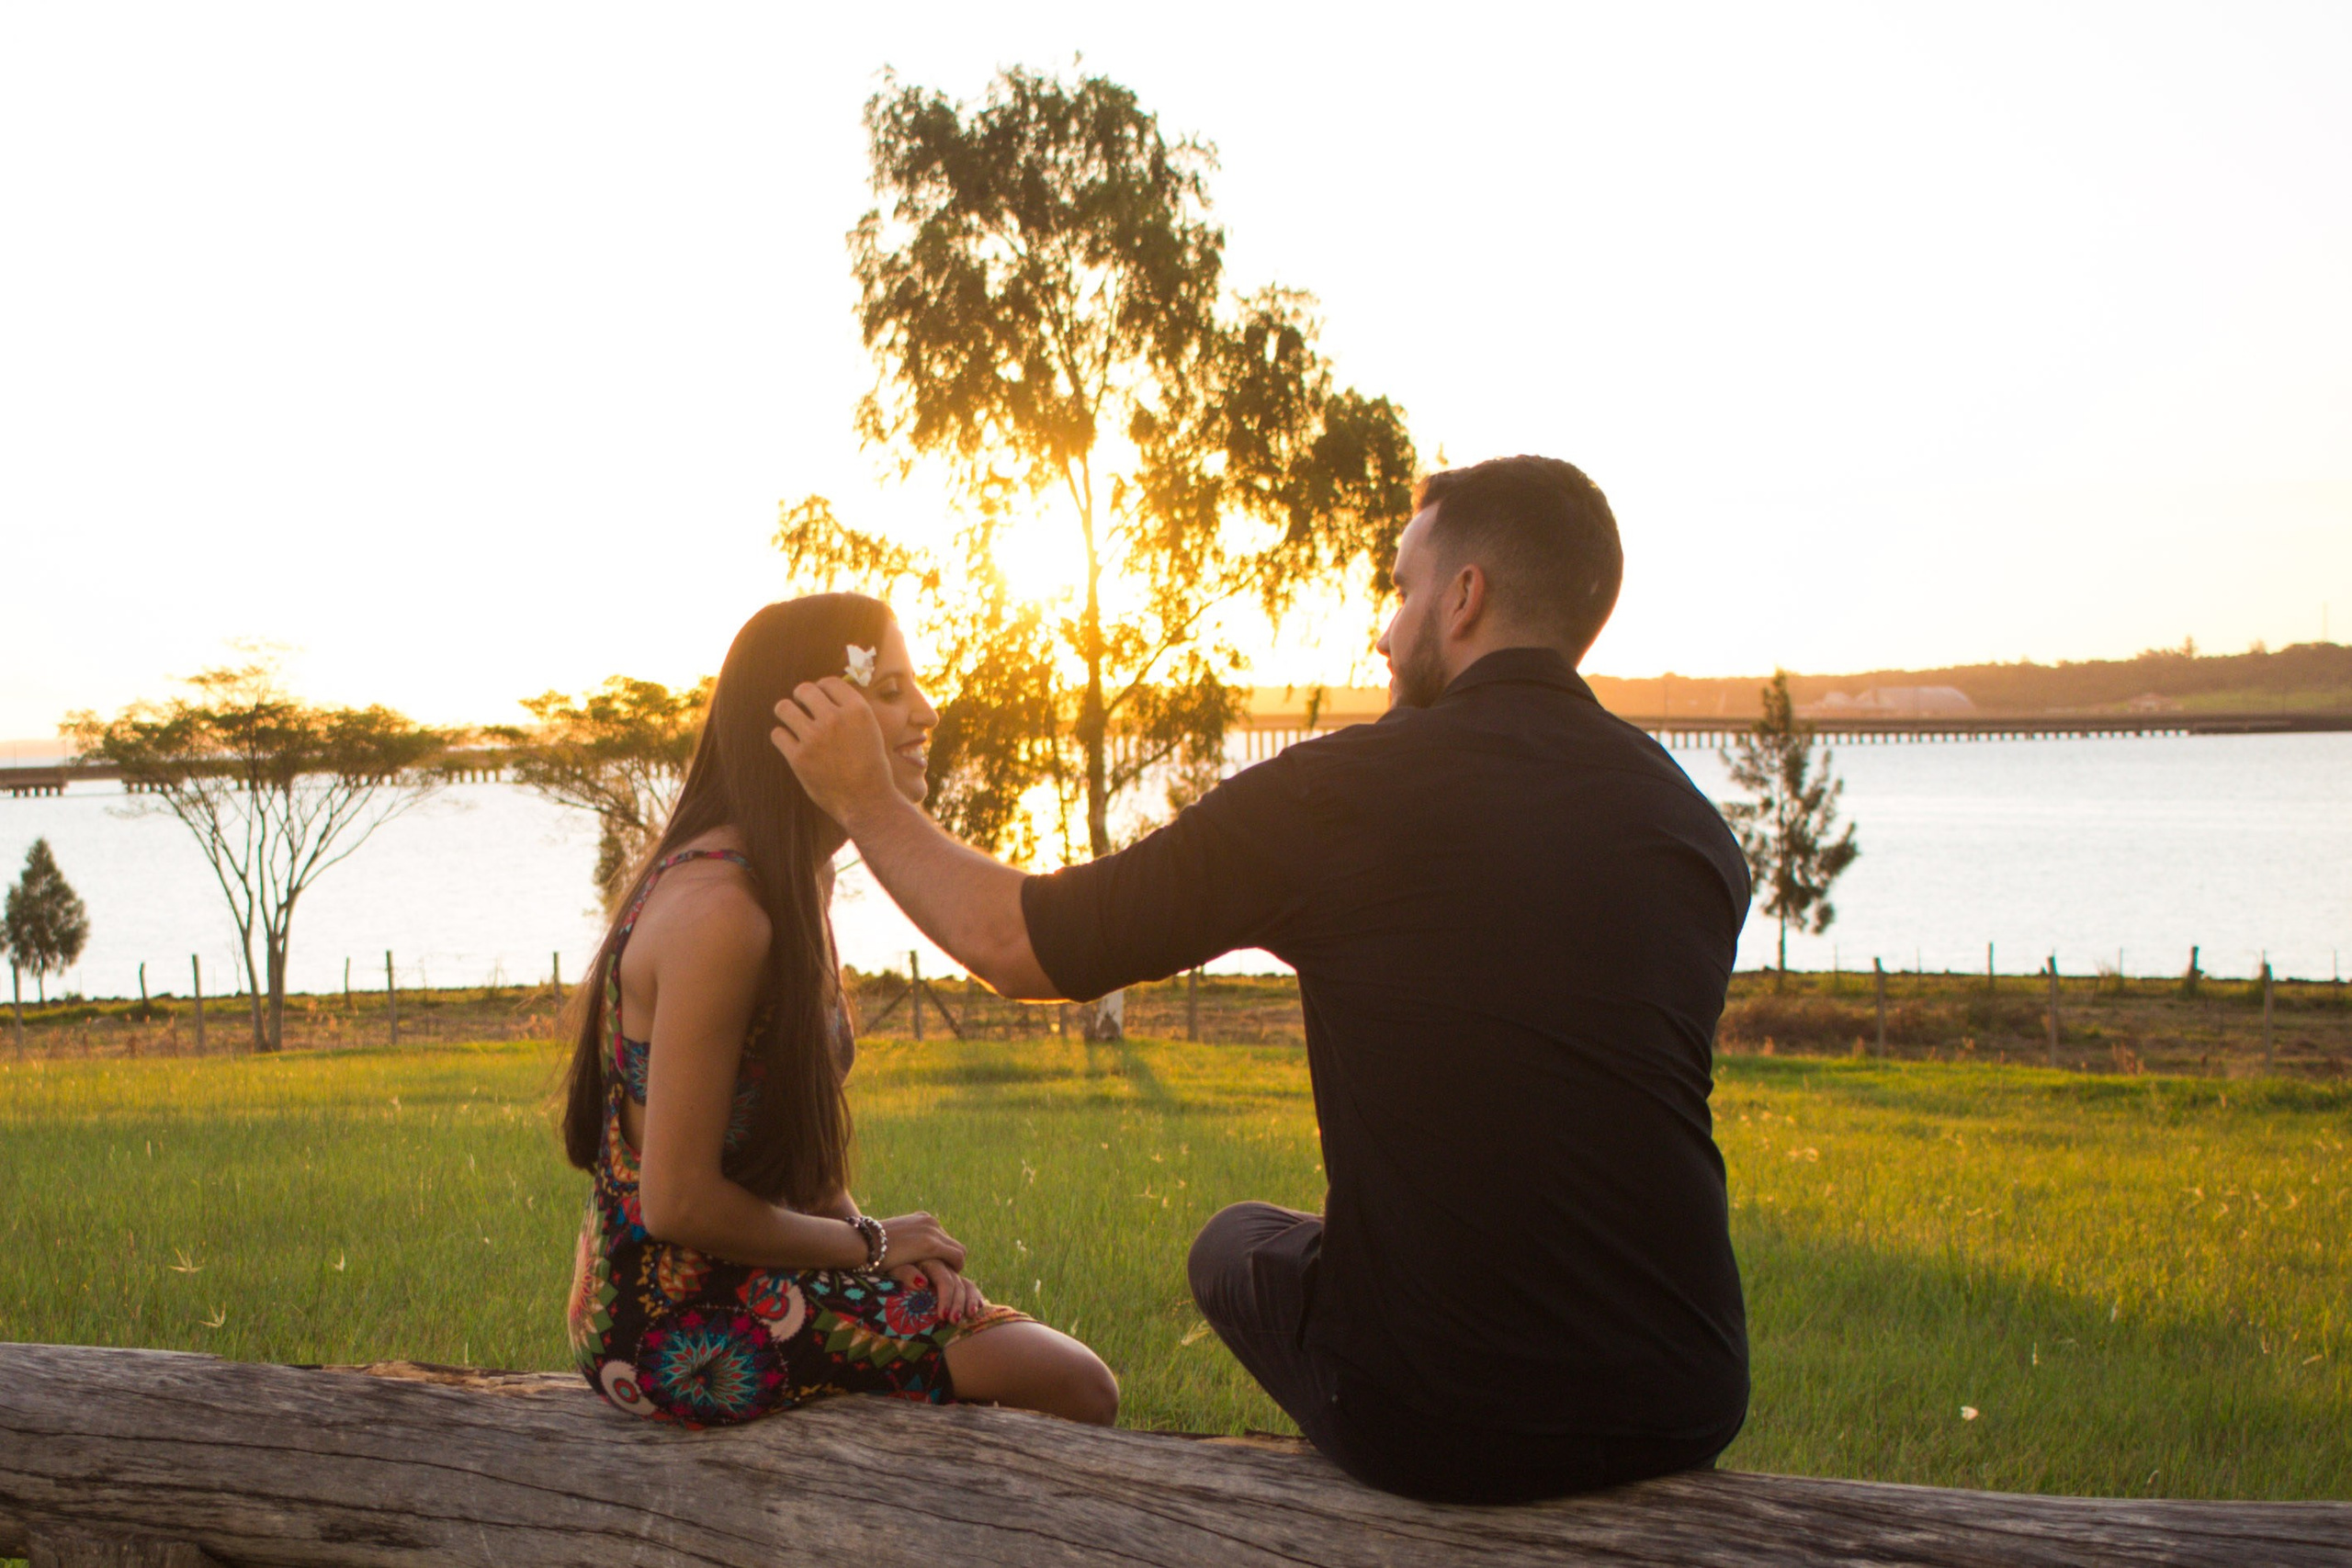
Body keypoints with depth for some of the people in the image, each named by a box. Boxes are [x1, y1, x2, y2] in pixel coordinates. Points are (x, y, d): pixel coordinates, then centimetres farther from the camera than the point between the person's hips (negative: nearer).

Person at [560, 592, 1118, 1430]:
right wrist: (869, 1243, -10)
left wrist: (868, 1232, -1)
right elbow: (680, 1201, -22)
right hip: (683, 1330, -10)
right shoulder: (719, 910, -23)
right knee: (1079, 1390, -8)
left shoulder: (796, 881, 9)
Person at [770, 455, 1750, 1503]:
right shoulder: (1697, 826, 2)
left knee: (1234, 1245, 28)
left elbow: (1012, 943, -3)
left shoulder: (1339, 796, -11)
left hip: (1442, 1423, -4)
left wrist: (864, 800, 13)